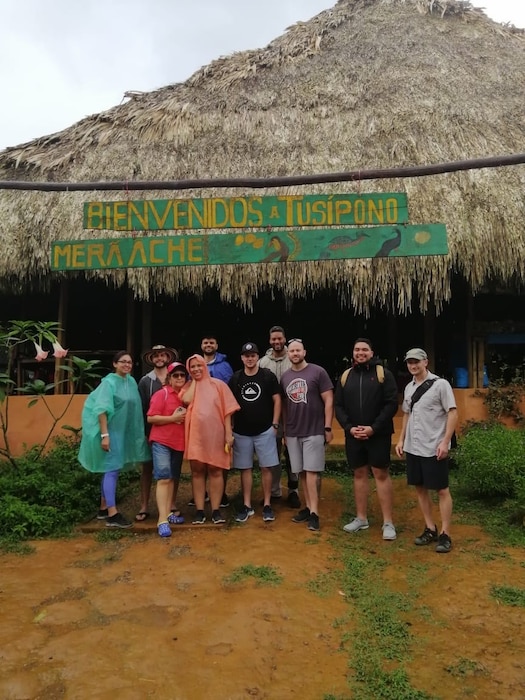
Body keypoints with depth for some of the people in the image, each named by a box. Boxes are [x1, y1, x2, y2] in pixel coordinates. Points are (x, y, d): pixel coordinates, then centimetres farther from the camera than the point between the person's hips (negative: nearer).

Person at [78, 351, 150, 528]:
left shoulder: (132, 381, 7)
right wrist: (104, 435, -26)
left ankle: (104, 508, 26)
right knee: (112, 469, -9)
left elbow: (133, 407, 12)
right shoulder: (109, 382, -14)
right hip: (110, 430, -8)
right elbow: (102, 409, -20)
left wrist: (137, 432, 12)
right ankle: (112, 515, -6)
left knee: (111, 468, 14)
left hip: (123, 431, 8)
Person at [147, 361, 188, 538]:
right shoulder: (161, 394, -7)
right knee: (163, 479, -10)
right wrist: (173, 418, -17)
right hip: (161, 442, -6)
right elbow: (150, 418, -13)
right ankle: (162, 520, -11)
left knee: (174, 478, 13)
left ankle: (170, 511, 25)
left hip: (179, 442, 6)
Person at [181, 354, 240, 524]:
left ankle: (216, 510, 11)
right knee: (197, 471, 6)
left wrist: (228, 433, -7)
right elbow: (187, 400, -14)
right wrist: (194, 381, -1)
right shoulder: (188, 387, 9)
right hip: (195, 435, 2)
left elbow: (227, 410, 0)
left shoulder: (218, 385, 3)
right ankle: (199, 511, 13)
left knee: (215, 471, 4)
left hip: (215, 434, -1)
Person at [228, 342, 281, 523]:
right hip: (241, 432, 2)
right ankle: (247, 506, 18)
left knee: (266, 467, 2)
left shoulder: (268, 376, -2)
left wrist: (275, 424, -5)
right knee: (245, 468, 8)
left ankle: (267, 505, 13)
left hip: (265, 430, -2)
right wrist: (230, 428, 2)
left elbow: (277, 400, 0)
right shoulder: (235, 378, 4)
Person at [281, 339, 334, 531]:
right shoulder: (285, 377, 8)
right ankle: (308, 507, 20)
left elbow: (328, 401, -6)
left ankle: (314, 513, 0)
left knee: (311, 472, -6)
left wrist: (328, 427, -9)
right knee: (301, 472, 9)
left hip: (314, 432, -5)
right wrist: (284, 430, 12)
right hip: (293, 433, 5)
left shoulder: (318, 372, -6)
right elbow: (284, 405, 13)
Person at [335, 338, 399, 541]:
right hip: (353, 435, 4)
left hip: (378, 434, -4)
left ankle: (388, 522, 9)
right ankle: (361, 518, 23)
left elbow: (391, 404, -10)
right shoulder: (345, 377, 9)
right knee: (359, 474, 12)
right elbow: (338, 406, 7)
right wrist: (349, 427, -8)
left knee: (381, 474, 0)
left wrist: (374, 428, -17)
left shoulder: (383, 374, -2)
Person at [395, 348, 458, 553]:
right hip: (413, 447, 7)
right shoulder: (409, 387, 11)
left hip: (434, 448, -7)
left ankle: (445, 534, 10)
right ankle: (430, 529, 24)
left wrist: (445, 442, -18)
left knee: (442, 490, 2)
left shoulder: (440, 384, -9)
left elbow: (453, 413, -11)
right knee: (420, 488, 12)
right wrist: (401, 440, 15)